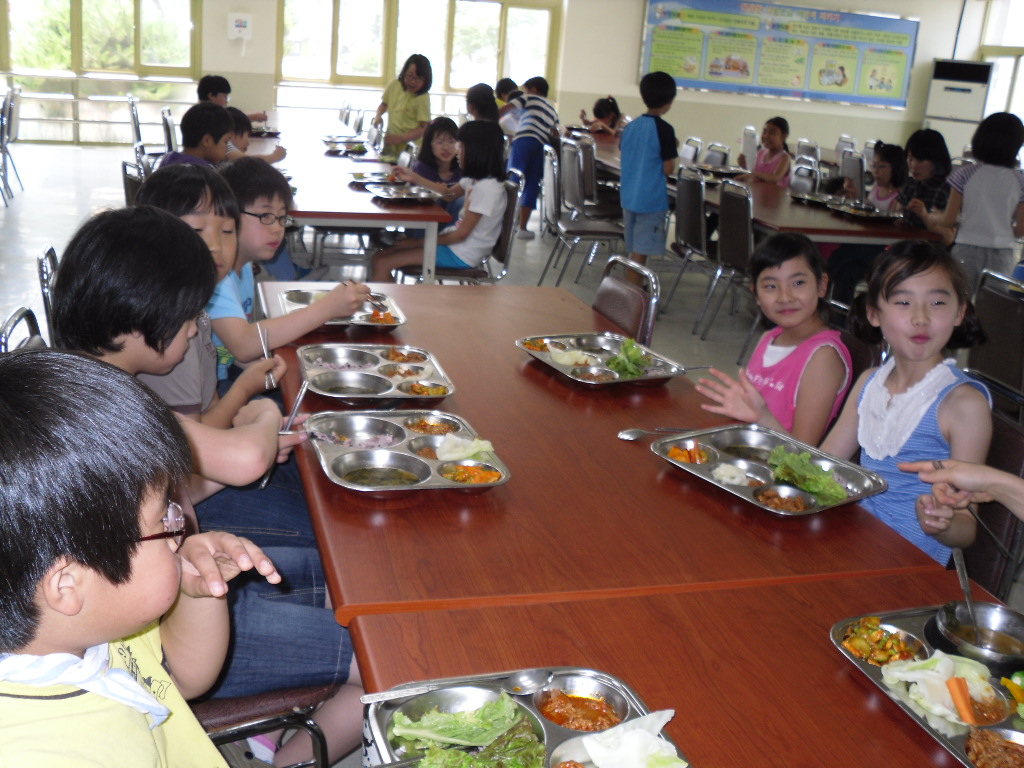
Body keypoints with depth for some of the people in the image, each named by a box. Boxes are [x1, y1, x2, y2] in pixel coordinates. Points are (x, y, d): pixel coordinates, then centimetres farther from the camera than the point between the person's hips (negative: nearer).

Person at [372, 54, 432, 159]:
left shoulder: (422, 98, -15)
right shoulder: (394, 85, 1)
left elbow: (423, 128, -14)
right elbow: (384, 104, 20)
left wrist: (401, 138, -24)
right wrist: (378, 116, -1)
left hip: (409, 150, -5)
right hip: (390, 144, 5)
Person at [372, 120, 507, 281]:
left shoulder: (487, 188, -21)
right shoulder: (475, 179, 9)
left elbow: (462, 233, -19)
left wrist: (422, 242, -11)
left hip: (461, 256, -9)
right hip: (454, 243, 9)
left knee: (383, 263, -14)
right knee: (381, 256, 2)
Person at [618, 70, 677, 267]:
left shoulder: (631, 127, 6)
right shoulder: (664, 129, -13)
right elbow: (668, 169, -13)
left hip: (629, 197, 7)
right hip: (652, 199, -7)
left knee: (634, 249, 16)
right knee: (641, 251, -2)